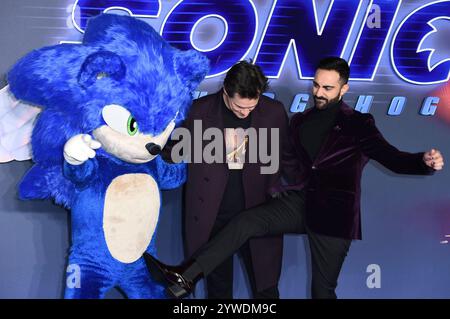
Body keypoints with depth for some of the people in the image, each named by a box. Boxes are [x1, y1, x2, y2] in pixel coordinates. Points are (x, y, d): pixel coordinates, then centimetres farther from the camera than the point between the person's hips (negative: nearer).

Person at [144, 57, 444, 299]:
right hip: (299, 202, 4)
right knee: (245, 221, -17)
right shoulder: (300, 121, 13)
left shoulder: (358, 124, -2)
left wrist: (425, 161, -30)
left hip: (334, 213, -4)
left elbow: (394, 159, -9)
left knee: (323, 289, 2)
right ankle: (184, 278, -19)